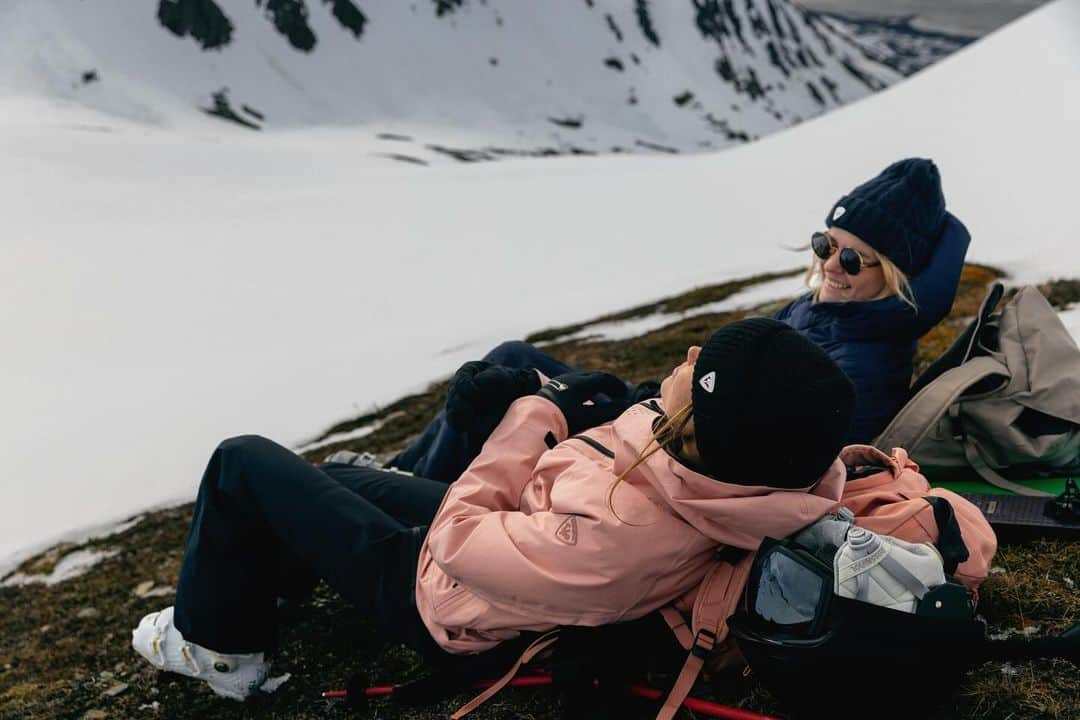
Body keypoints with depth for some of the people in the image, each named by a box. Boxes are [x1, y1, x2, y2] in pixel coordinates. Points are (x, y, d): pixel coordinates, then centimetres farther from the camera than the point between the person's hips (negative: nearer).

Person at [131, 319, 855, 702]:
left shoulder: (608, 540, -45)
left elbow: (456, 537, -27)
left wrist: (540, 413, -20)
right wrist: (596, 419, -12)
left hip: (433, 594, -7)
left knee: (243, 461, 5)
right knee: (328, 474, 27)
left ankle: (216, 644, 27)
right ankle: (254, 595, 53)